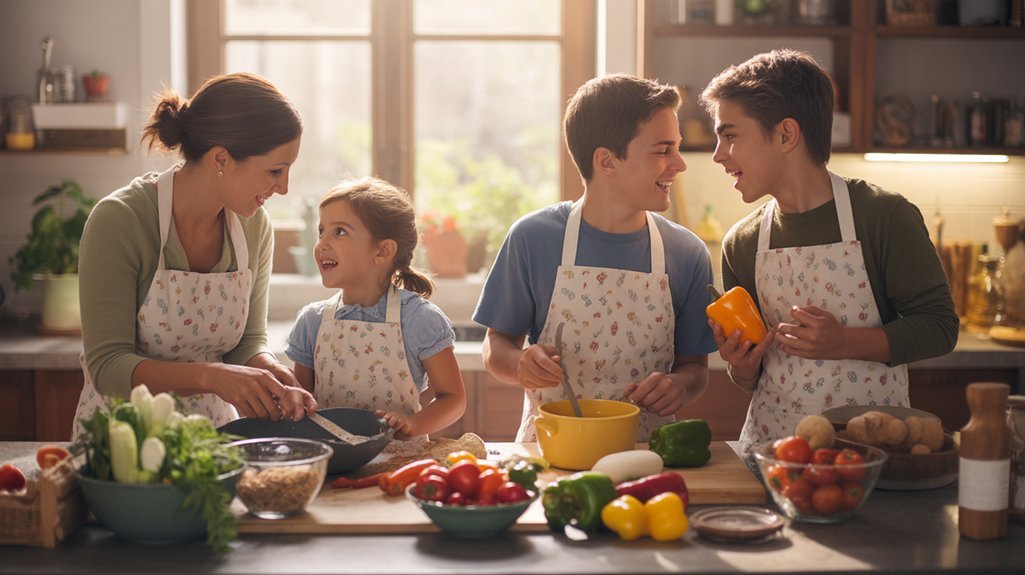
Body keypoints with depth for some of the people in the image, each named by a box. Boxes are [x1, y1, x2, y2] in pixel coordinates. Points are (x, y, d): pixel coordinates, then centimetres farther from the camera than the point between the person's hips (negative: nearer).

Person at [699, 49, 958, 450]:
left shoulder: (886, 216, -4)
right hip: (770, 439, 3)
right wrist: (742, 368, -6)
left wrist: (844, 343, -15)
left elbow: (939, 327, -4)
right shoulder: (741, 243, 7)